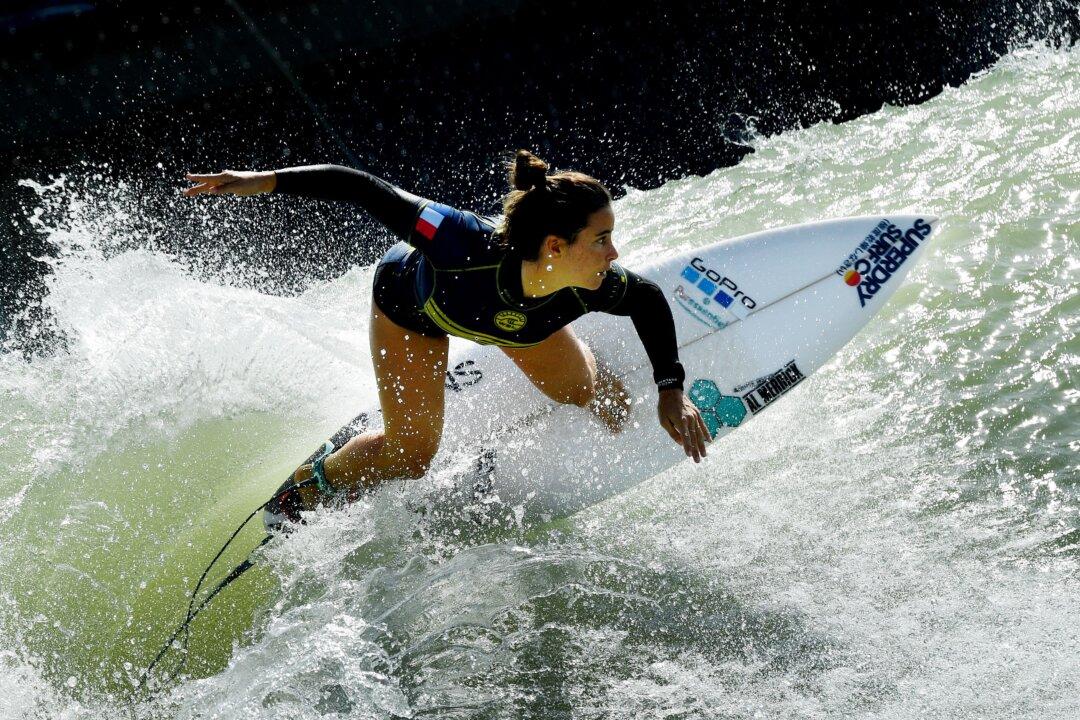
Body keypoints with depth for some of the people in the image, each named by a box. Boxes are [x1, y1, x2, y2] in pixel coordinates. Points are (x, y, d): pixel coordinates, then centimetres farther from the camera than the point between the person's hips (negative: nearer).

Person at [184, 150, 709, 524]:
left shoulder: (591, 288, -37)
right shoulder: (469, 247, -50)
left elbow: (650, 300, -13)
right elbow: (367, 190, -40)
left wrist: (670, 390, -20)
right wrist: (266, 181, -37)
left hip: (519, 312, 3)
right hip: (412, 303, -3)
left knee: (609, 408, 2)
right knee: (410, 456, 0)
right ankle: (306, 486, 28)